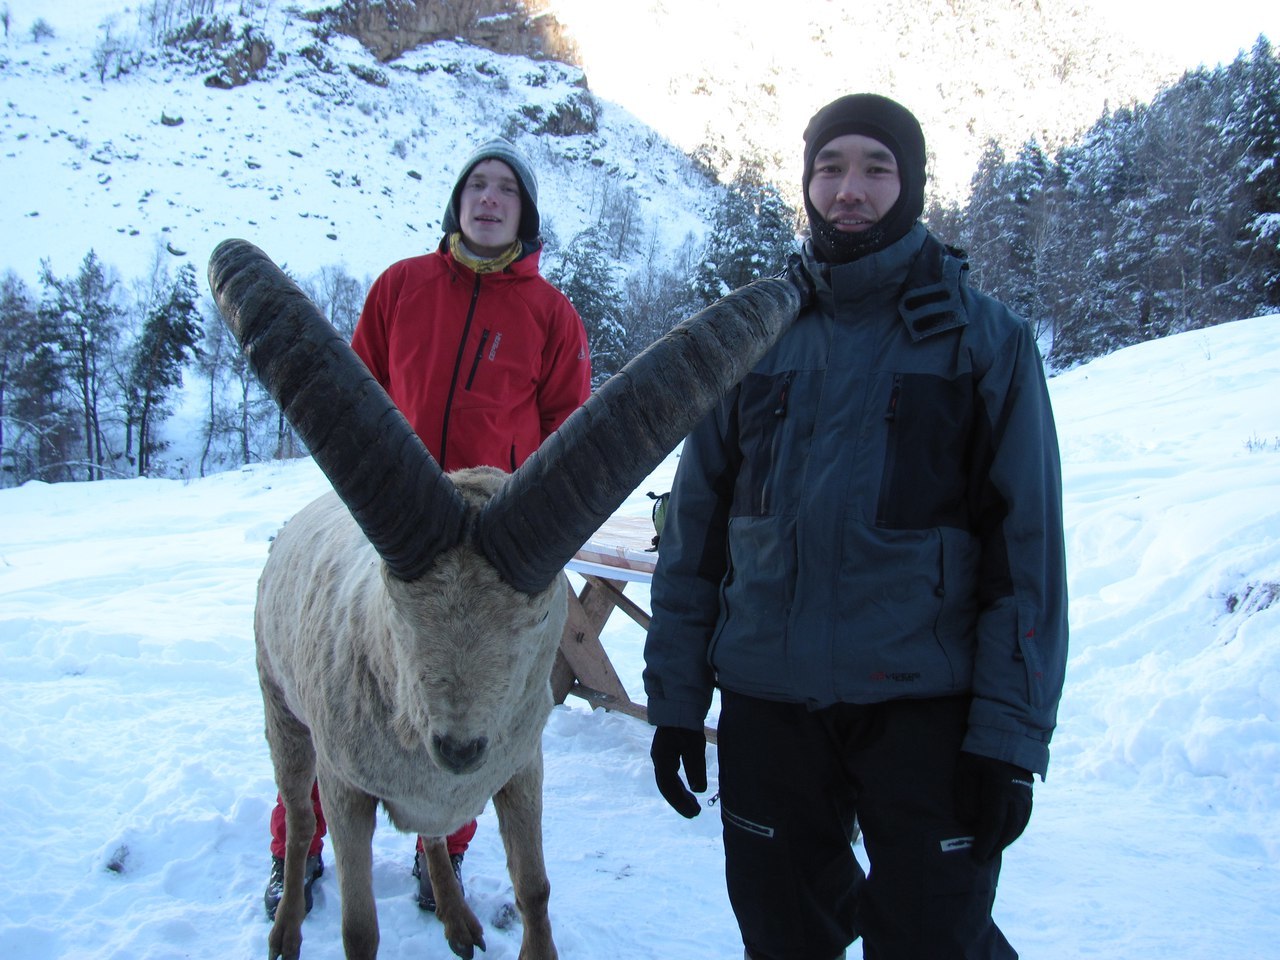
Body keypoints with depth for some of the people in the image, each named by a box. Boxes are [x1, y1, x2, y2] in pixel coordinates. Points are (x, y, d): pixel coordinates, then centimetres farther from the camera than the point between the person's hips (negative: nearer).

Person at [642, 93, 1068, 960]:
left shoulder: (985, 339, 0)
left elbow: (1028, 547, -4)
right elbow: (694, 525, 7)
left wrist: (1010, 736, -10)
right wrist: (675, 695, 4)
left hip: (924, 707, -2)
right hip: (767, 704, 3)